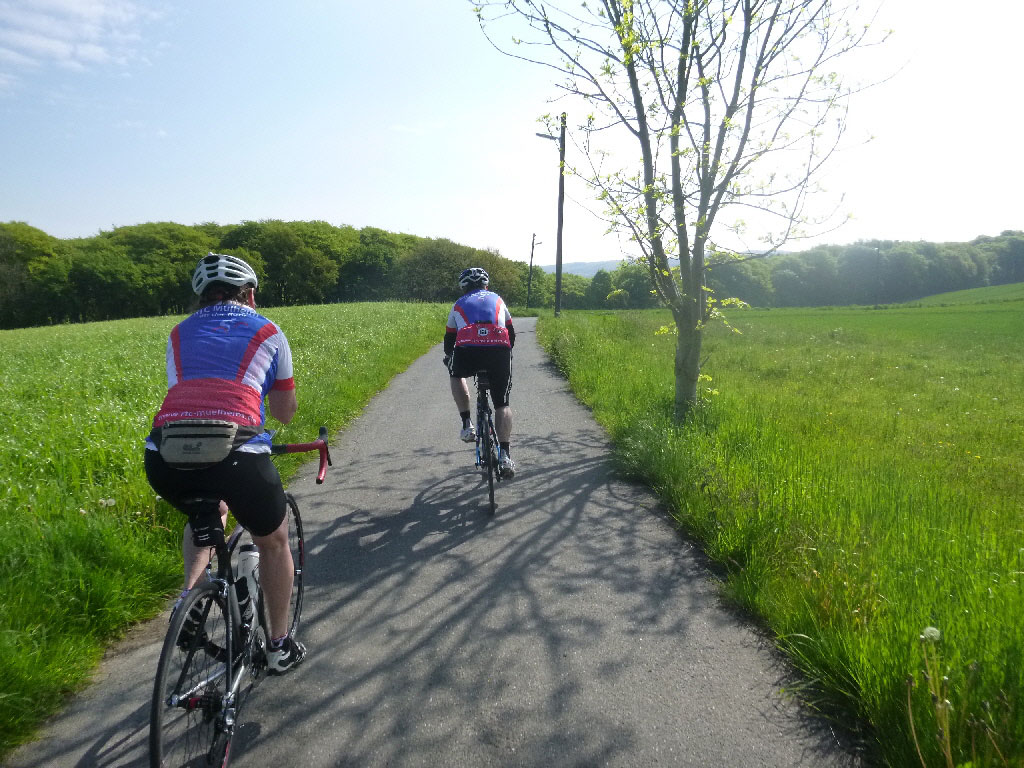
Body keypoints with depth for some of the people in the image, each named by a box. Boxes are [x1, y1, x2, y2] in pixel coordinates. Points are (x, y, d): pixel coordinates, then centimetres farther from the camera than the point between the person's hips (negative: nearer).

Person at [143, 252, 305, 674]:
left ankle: (189, 594, 21)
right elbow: (286, 412, 24)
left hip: (165, 458, 4)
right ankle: (280, 646, 33)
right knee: (273, 541, 24)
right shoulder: (268, 332, 18)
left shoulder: (179, 333, 25)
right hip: (234, 452, -3)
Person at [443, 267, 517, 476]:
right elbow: (511, 333, 35)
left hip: (468, 352, 0)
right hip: (499, 351, 1)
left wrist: (448, 357, 55)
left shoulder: (459, 305, 28)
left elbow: (449, 337, 36)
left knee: (456, 376, 33)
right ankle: (505, 455, 0)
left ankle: (467, 424, 19)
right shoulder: (497, 300, 30)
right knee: (502, 404, 12)